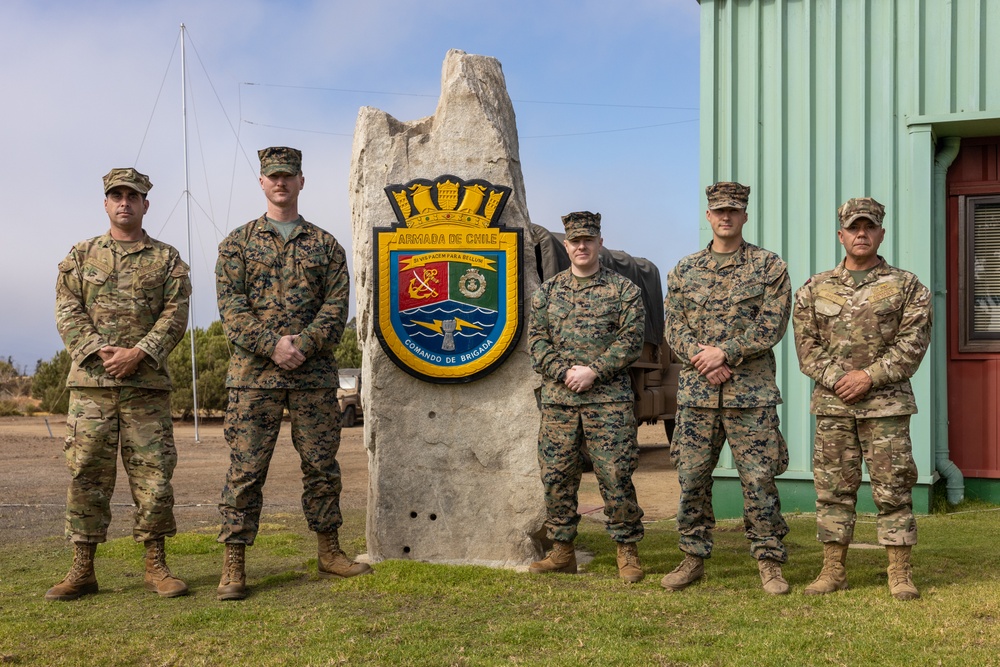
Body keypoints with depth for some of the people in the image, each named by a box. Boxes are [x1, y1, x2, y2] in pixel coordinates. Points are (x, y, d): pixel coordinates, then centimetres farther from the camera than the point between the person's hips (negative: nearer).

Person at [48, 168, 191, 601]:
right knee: (86, 473, 2)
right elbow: (68, 313, 4)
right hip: (90, 382, 1)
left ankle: (155, 566, 10)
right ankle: (82, 570, 9)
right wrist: (101, 351, -12)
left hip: (147, 383, -1)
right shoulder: (80, 256, 13)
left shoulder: (167, 259, 10)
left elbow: (175, 316, 0)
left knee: (153, 474, 0)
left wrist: (138, 353, -13)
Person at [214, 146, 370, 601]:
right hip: (254, 372, -1)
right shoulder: (238, 242, 9)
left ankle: (329, 553, 20)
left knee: (321, 464, 8)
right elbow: (231, 305, -1)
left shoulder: (325, 245, 12)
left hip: (314, 372, 2)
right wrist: (273, 344, -15)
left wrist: (303, 345, -13)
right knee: (245, 468, -2)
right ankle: (234, 566, 3)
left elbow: (336, 305, 2)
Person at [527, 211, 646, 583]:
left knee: (616, 476, -3)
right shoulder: (548, 291, 12)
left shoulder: (623, 289, 4)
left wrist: (593, 371, -13)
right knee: (556, 477, 5)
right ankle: (562, 552, 16)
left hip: (609, 400, -3)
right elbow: (536, 339, 7)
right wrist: (565, 371, -8)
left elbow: (632, 340, -4)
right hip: (557, 400, 3)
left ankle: (627, 552, 9)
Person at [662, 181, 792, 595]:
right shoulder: (684, 270, 11)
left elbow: (772, 325, -6)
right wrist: (703, 362, -10)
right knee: (691, 479, 6)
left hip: (751, 393, -3)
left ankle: (769, 562, 10)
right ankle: (693, 558, 18)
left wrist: (725, 352, -13)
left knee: (758, 480, -1)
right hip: (696, 393, 3)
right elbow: (674, 328, 6)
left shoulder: (769, 266, 2)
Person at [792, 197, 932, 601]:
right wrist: (835, 379, -10)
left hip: (886, 403, -2)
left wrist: (869, 376, -12)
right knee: (832, 487, 5)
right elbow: (807, 345, 5)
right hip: (832, 403, 2)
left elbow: (912, 344, -3)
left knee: (893, 487, 1)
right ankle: (833, 570, 13)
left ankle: (900, 574, 9)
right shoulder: (814, 290, 9)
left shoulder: (906, 286, 4)